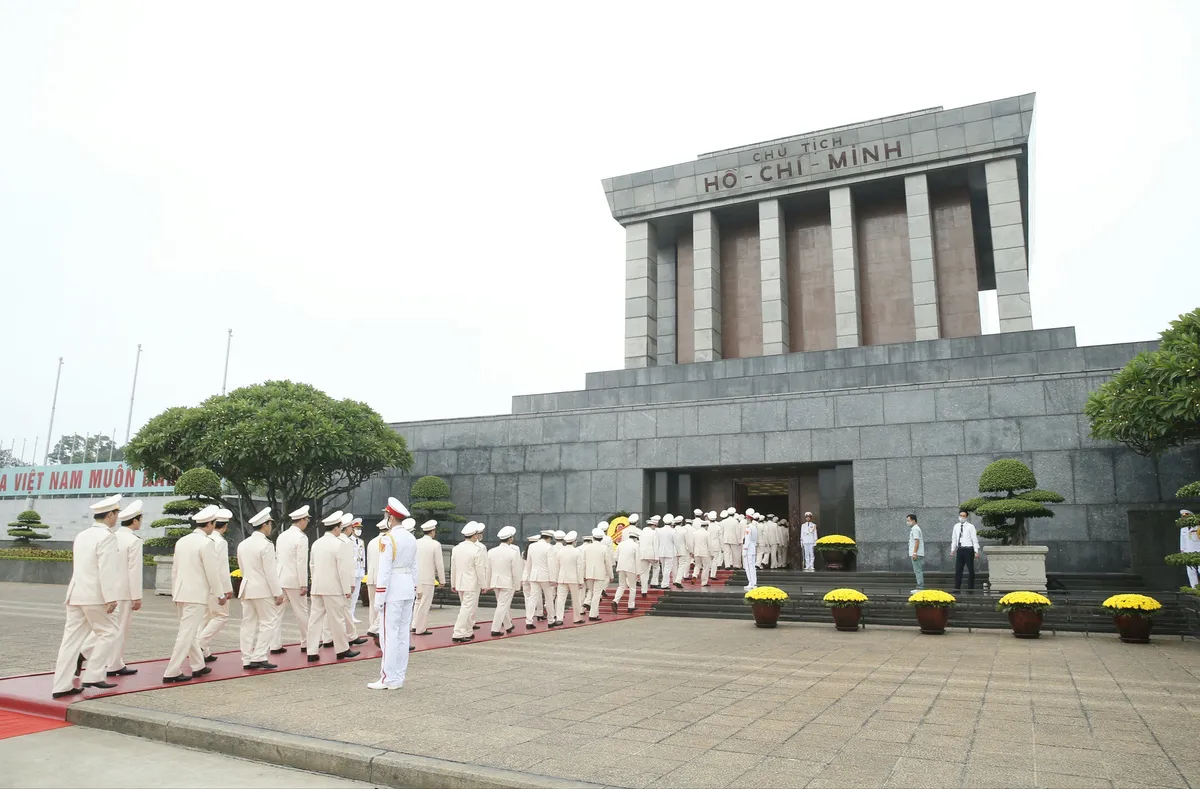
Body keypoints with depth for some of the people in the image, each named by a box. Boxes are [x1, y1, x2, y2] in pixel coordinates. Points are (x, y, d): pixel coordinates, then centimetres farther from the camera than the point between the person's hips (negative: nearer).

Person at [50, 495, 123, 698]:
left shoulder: (82, 535, 14)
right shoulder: (106, 537, -14)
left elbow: (77, 566, 20)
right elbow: (106, 570, -20)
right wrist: (110, 597, -18)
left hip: (76, 594, 8)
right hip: (95, 596, -8)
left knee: (72, 637, 7)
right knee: (108, 632, 5)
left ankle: (61, 685, 8)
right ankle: (93, 676, 4)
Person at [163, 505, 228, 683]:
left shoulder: (182, 541, 9)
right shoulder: (206, 543, -15)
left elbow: (175, 569, 15)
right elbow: (212, 572, -14)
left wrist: (176, 592, 24)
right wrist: (220, 594, -4)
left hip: (181, 593, 9)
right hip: (196, 595, -9)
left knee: (190, 632, 16)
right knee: (187, 633, -4)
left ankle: (198, 666, 26)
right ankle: (172, 672, -2)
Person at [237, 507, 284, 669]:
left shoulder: (242, 544, 9)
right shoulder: (266, 545, -15)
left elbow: (242, 569, 17)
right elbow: (271, 572, -16)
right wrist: (278, 593, -11)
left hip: (247, 588, 8)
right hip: (263, 589, -8)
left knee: (248, 623, 9)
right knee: (267, 622, 0)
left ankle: (247, 659, 11)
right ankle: (259, 657, -5)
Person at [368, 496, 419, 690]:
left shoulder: (388, 539, -14)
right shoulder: (412, 538, 9)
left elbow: (384, 571, -17)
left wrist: (379, 598, -14)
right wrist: (413, 592, 18)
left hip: (392, 590, -8)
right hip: (408, 589, 8)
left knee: (389, 635, -3)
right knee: (403, 634, 10)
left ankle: (388, 679, 0)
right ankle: (399, 677, 16)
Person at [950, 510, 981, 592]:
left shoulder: (970, 526, -5)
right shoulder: (956, 526, 9)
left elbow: (974, 539, -7)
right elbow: (954, 539, 15)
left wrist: (976, 551, -13)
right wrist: (952, 550, 12)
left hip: (968, 550, -5)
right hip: (960, 550, 5)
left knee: (970, 570, 4)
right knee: (958, 570, 6)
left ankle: (970, 588, 12)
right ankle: (957, 588, 11)